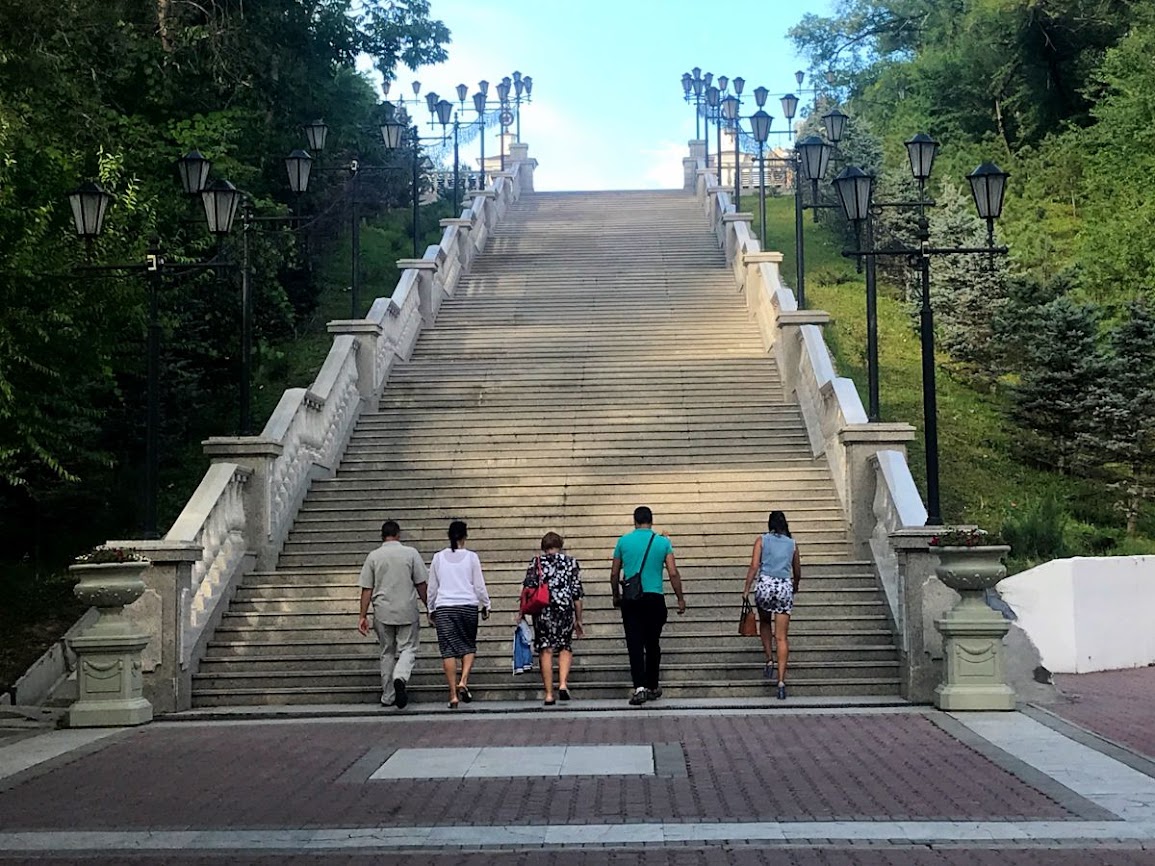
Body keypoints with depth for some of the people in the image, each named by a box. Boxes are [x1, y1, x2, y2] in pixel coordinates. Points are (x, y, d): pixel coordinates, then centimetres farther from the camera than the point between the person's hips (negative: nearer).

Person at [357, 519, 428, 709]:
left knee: (387, 653, 13)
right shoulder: (411, 553, -1)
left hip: (383, 613, 2)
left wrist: (363, 616, 4)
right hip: (407, 611, -2)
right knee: (408, 649, 5)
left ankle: (388, 697, 15)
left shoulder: (373, 557, 2)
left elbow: (366, 589, 0)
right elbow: (421, 585, 0)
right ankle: (400, 678, -24)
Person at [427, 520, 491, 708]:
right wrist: (485, 605, 15)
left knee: (448, 650, 1)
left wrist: (431, 610, 20)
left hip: (443, 607, 1)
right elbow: (479, 585, 1)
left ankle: (453, 695, -2)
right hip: (468, 606, -1)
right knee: (468, 646, 13)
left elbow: (432, 587, 10)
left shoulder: (438, 557, 4)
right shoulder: (471, 557, -1)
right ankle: (463, 682, -8)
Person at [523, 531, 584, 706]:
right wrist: (578, 620, 12)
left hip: (542, 611, 0)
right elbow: (577, 594, 6)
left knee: (546, 651, 4)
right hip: (565, 609, 0)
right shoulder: (571, 562, 8)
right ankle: (563, 684, -4)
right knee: (565, 647, 16)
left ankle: (549, 694, 3)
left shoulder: (536, 562, 7)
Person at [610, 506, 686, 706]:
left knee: (635, 644, -2)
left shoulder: (623, 541, 3)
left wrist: (616, 596, 22)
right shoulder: (663, 542, 1)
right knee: (652, 644, 13)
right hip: (655, 599, 1)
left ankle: (640, 687, -15)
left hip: (631, 600, 0)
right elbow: (673, 573, -1)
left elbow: (614, 573, 7)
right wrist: (681, 599, 7)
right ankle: (652, 687, 22)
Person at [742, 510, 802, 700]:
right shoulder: (792, 544, 12)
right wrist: (795, 586, 41)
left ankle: (769, 660, 13)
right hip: (785, 587, 1)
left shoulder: (762, 540, 5)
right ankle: (781, 680, -6)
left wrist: (746, 589, -1)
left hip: (765, 584, -1)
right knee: (782, 637, 1)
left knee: (765, 623, 28)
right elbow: (797, 573, 21)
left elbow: (754, 566, -5)